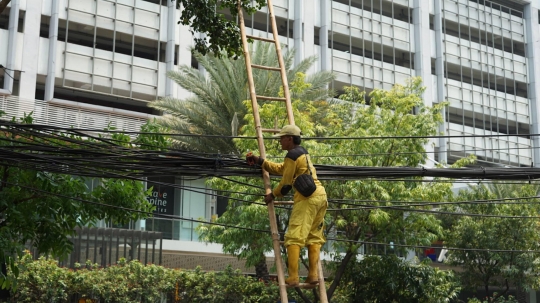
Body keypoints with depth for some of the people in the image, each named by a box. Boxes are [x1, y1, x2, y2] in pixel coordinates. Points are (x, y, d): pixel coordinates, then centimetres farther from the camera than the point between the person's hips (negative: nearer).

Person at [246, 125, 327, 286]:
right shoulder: (302, 153, 25)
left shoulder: (292, 155, -5)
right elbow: (280, 169, 32)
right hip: (321, 195, 10)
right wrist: (259, 161, 29)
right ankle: (313, 275, 3)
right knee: (314, 237, 10)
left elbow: (286, 183, -2)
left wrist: (272, 195, 13)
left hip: (307, 197, -10)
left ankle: (293, 277, -15)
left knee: (294, 237, -9)